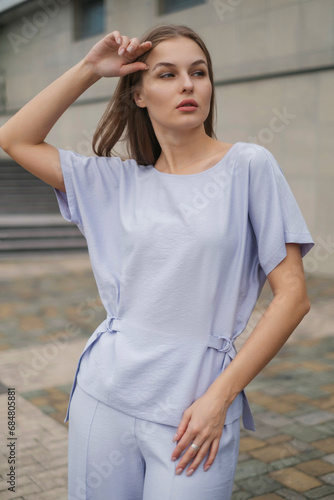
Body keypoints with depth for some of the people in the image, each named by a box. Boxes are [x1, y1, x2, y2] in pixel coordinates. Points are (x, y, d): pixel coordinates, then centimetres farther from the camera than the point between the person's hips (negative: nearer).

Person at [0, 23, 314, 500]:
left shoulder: (249, 166, -5)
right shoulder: (119, 180, 6)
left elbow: (293, 295, -7)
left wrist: (219, 397, -10)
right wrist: (89, 69, 1)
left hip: (194, 408, -3)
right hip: (105, 393, 3)